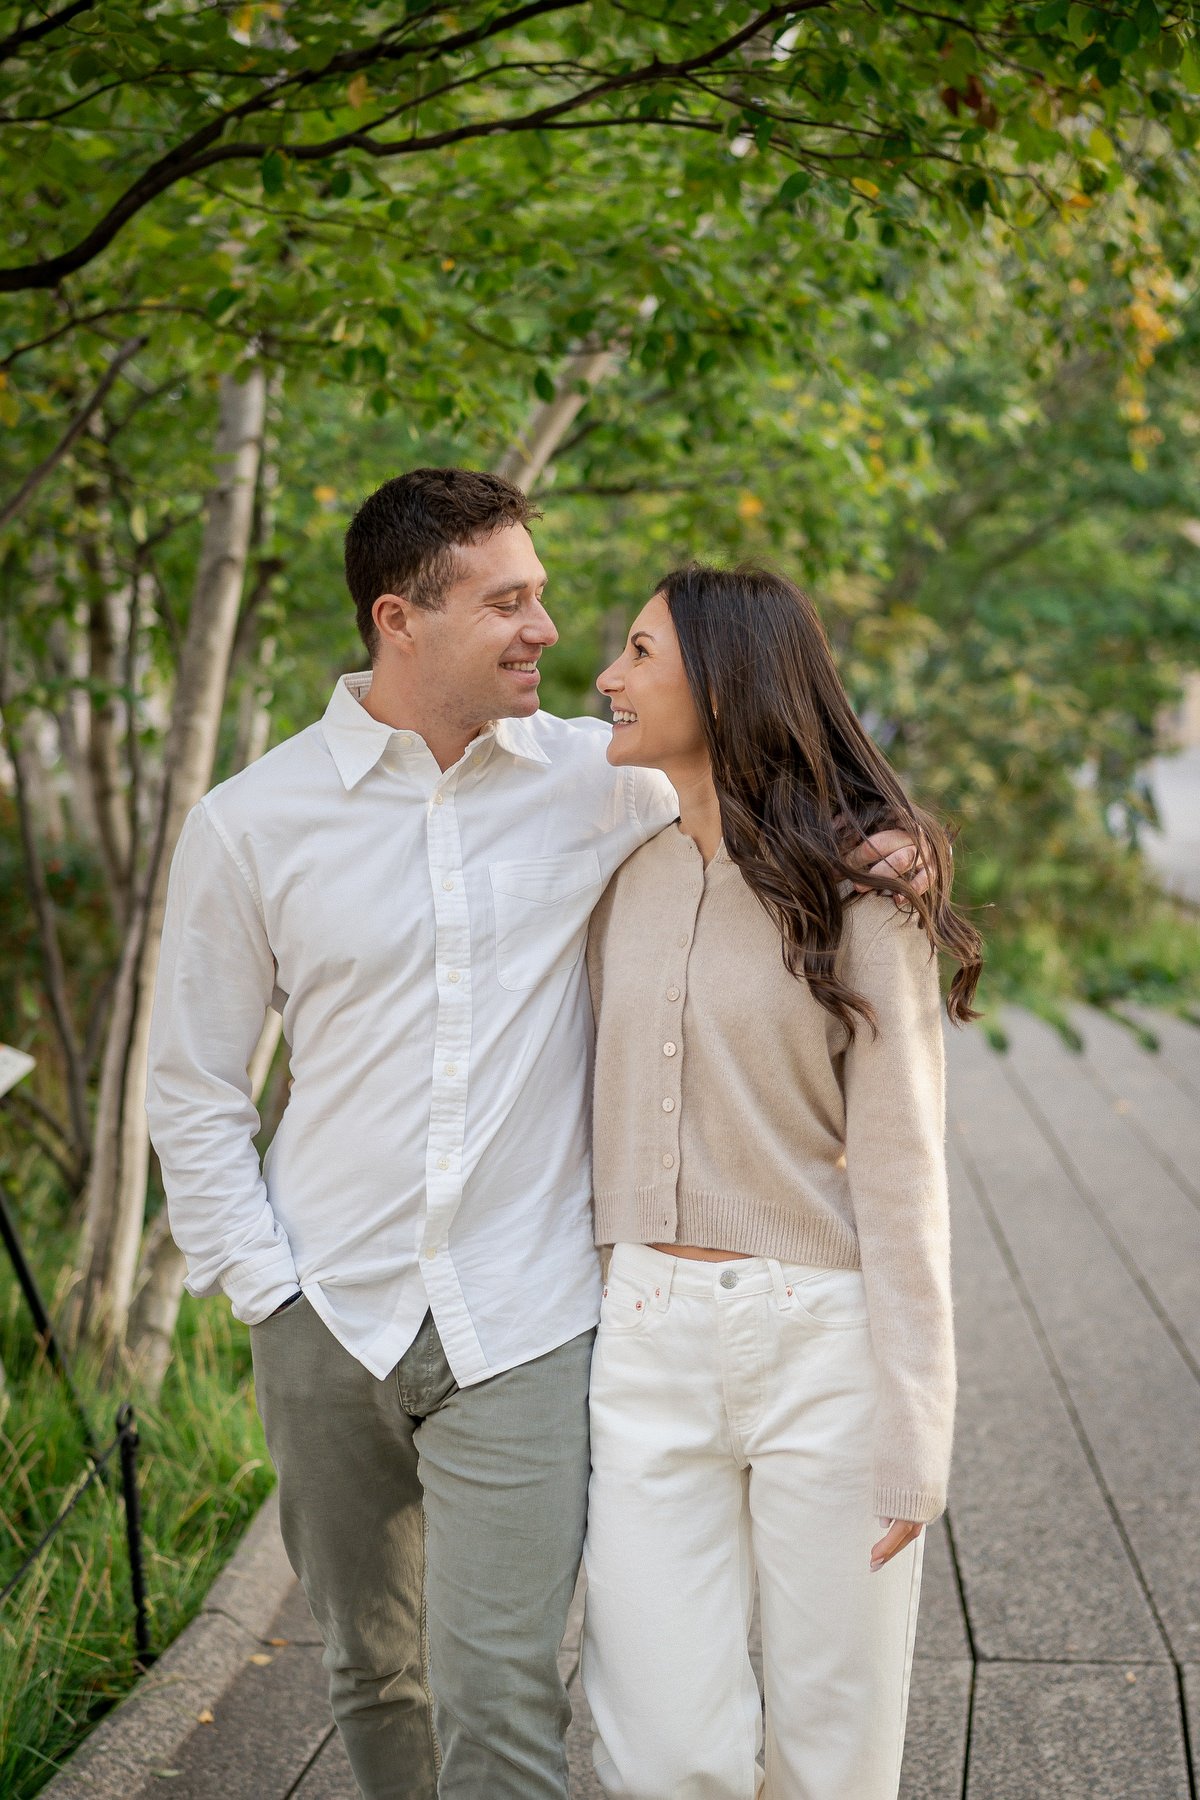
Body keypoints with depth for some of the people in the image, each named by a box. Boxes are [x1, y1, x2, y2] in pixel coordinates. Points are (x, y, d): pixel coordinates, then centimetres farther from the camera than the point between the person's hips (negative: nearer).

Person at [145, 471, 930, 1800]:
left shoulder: (598, 779, -1)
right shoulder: (249, 823, -2)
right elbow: (192, 1086, 5)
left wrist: (865, 844, -8)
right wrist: (261, 1283, -2)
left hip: (521, 1325, -1)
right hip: (329, 1324, 1)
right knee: (370, 1672, 17)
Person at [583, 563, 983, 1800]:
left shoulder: (858, 897, -7)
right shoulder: (623, 874, 8)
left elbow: (898, 1173, -9)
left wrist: (909, 1440, -12)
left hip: (822, 1341, -4)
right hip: (648, 1342, 4)